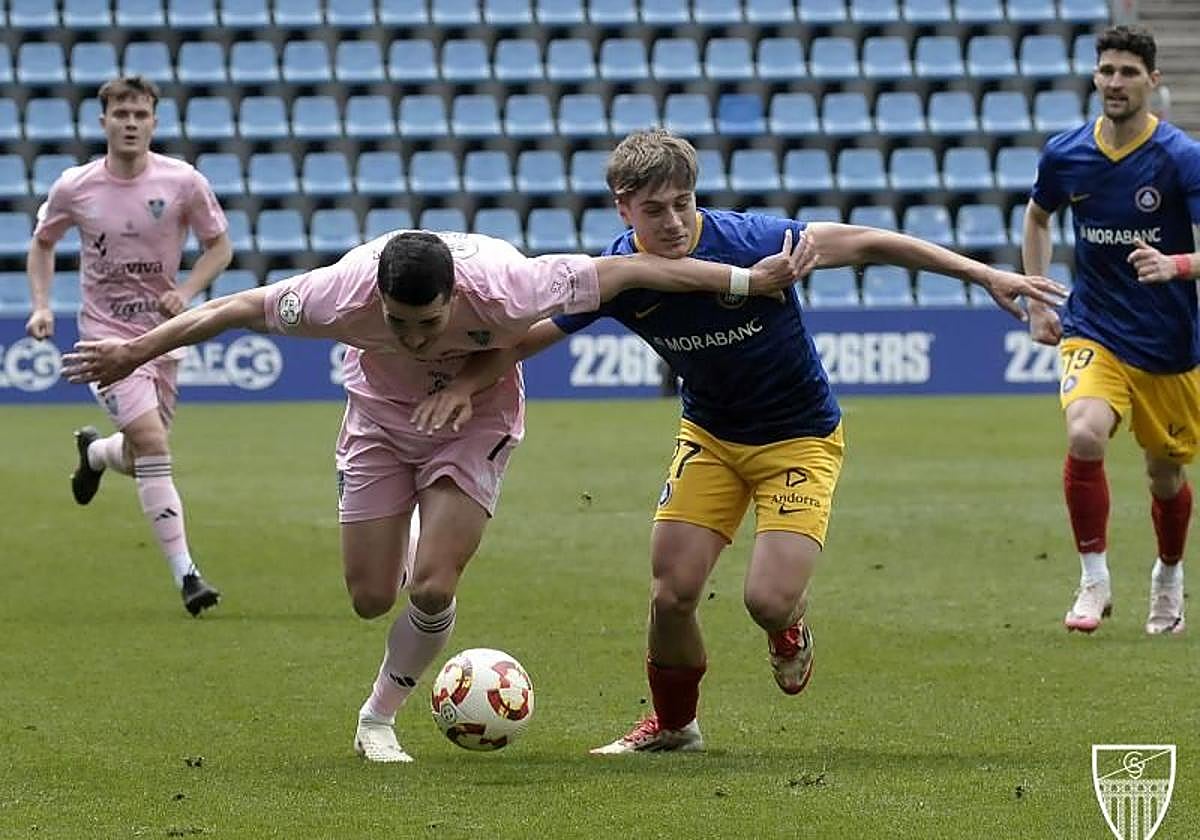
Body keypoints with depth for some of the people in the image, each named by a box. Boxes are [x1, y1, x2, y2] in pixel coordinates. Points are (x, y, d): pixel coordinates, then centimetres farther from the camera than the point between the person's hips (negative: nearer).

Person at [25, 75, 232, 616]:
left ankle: (94, 451, 51)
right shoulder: (74, 188, -6)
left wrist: (187, 291, -12)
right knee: (152, 441, -21)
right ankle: (185, 574, -19)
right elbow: (41, 243, 12)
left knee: (139, 461, 11)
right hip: (106, 334, -2)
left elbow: (219, 246, 5)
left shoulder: (183, 182, -7)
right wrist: (41, 305, -1)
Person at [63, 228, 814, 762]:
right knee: (372, 598, 0)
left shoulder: (502, 288, -38)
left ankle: (380, 718, 10)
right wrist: (136, 352, -14)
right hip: (382, 416, 1)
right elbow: (240, 308, -20)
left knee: (433, 587, -15)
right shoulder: (343, 296, -35)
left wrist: (750, 280, -26)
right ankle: (410, 544, 39)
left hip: (476, 419, -1)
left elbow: (627, 271, -30)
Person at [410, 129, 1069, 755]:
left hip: (801, 437, -3)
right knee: (671, 593, -6)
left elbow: (865, 244, -21)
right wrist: (466, 384, -21)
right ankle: (673, 723, 22)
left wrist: (981, 273, -21)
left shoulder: (751, 242, -27)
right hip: (709, 436, 3)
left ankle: (789, 631, 22)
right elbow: (529, 332, -3)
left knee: (768, 599, -18)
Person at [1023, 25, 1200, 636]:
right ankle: (1093, 580, -12)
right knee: (1084, 434, -27)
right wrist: (1036, 301, 13)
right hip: (1093, 330, 1)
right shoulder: (1064, 155, -3)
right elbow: (1037, 218, 19)